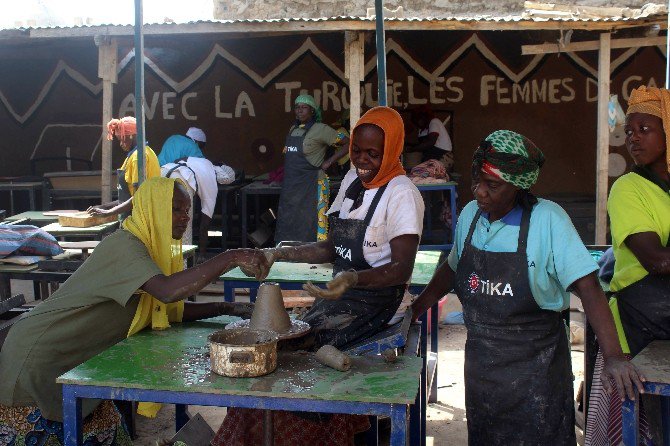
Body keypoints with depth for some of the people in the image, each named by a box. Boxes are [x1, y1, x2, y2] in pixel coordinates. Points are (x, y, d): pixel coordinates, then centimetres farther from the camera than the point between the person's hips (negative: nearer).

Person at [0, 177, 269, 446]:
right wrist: (231, 258, -38)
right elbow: (168, 291, -40)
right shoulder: (124, 245, -23)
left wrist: (226, 309, 0)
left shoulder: (152, 248, 7)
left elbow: (169, 310, 10)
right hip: (40, 359, -9)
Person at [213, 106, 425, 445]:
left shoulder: (401, 194, -14)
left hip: (376, 299, -7)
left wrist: (353, 278, -36)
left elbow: (403, 268, -19)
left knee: (302, 346, -20)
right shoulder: (352, 180, 10)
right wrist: (279, 255, 5)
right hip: (341, 291, 7)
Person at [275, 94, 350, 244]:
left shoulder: (320, 129, -7)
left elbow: (347, 143, -9)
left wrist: (328, 162, -11)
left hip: (312, 185, -7)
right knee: (288, 225, 8)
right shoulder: (293, 129, 14)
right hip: (290, 186, 7)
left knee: (311, 226, -8)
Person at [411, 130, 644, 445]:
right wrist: (417, 307, 12)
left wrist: (613, 357, -27)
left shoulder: (547, 220, -16)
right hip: (481, 358, 5)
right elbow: (452, 268, 16)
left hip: (536, 362, -5)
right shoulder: (470, 215, 0)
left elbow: (587, 288, -20)